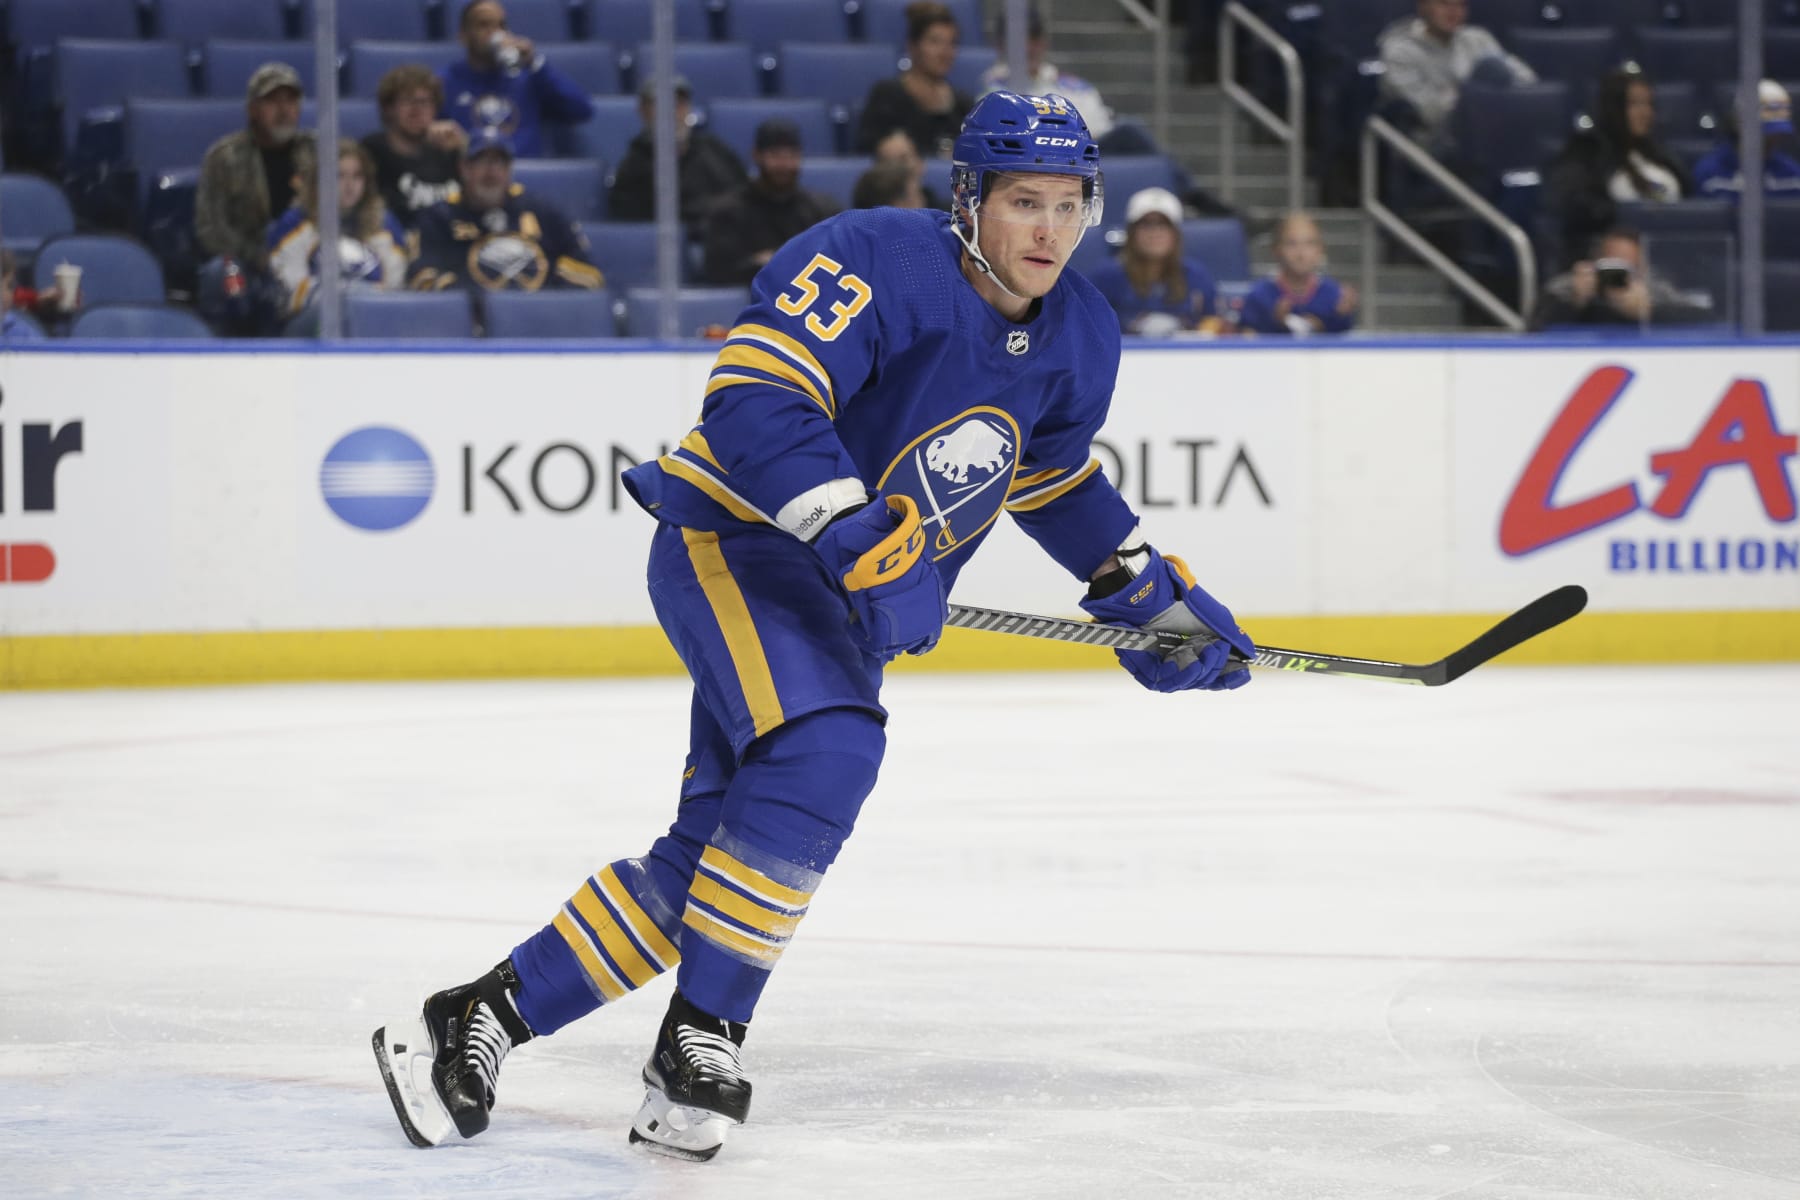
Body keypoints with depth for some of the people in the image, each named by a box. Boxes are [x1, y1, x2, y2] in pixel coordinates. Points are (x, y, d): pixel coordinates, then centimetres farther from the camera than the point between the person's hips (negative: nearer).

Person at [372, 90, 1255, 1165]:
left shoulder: (1079, 339, 5)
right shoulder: (875, 264, -21)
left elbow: (1057, 479, 23)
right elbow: (753, 400, -30)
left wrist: (1152, 592, 19)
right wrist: (849, 522, -40)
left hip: (853, 600, 8)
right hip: (735, 542, -8)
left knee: (714, 852, 3)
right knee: (823, 750, -32)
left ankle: (481, 1018, 10)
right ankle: (702, 1040, -24)